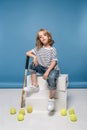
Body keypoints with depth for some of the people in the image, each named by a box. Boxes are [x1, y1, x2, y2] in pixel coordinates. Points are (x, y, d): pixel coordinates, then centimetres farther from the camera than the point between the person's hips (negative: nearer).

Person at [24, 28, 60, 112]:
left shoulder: (52, 49, -8)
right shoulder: (38, 49, 5)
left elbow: (54, 62, -14)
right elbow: (28, 53, 7)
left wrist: (47, 72, -25)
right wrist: (34, 56, -14)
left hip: (53, 69, -5)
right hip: (43, 69, 6)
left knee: (51, 78, -36)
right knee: (32, 65, -11)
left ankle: (51, 99, -21)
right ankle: (35, 86, -5)